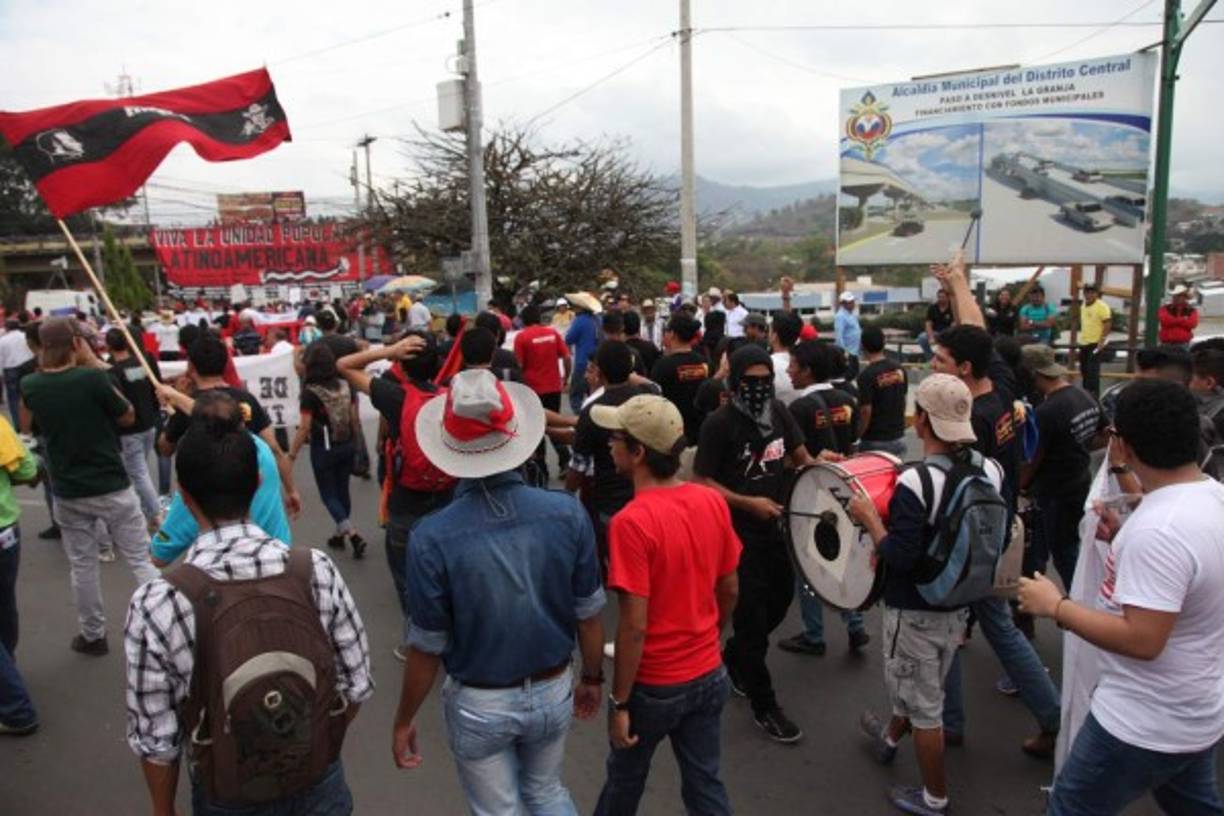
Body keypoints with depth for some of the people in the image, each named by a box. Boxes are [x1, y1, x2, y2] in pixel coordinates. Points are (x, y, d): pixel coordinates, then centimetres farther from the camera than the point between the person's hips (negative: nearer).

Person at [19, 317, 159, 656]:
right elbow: (128, 417, -3)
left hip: (68, 492, 4)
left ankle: (93, 635, 27)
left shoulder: (31, 386, -3)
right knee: (141, 560, 6)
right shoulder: (93, 377, -18)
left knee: (82, 566, 16)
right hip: (112, 487, -4)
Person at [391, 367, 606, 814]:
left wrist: (404, 721, 3)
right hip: (552, 693, 2)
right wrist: (593, 679, 12)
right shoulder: (567, 513, -18)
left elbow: (427, 648, -14)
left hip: (480, 705, -2)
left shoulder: (433, 537, -25)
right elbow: (588, 615, -6)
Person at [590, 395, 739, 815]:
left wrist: (619, 702, -13)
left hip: (654, 685, -5)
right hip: (709, 674, 5)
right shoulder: (713, 502, -6)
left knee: (625, 777, 21)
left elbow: (634, 626, -23)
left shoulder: (632, 522, -25)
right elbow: (730, 590, 5)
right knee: (704, 782, 19)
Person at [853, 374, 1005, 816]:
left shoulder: (915, 482, -29)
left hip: (916, 612, -7)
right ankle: (889, 738, 54)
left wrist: (869, 517, -16)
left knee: (923, 705, 12)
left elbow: (900, 558, -28)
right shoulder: (991, 470, -7)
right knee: (917, 683, 29)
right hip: (959, 604, 7)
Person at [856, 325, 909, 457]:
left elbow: (866, 411, -19)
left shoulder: (867, 375, -19)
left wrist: (858, 436, -6)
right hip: (898, 438, 6)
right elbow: (903, 401, 11)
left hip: (874, 441, -6)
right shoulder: (899, 369, 2)